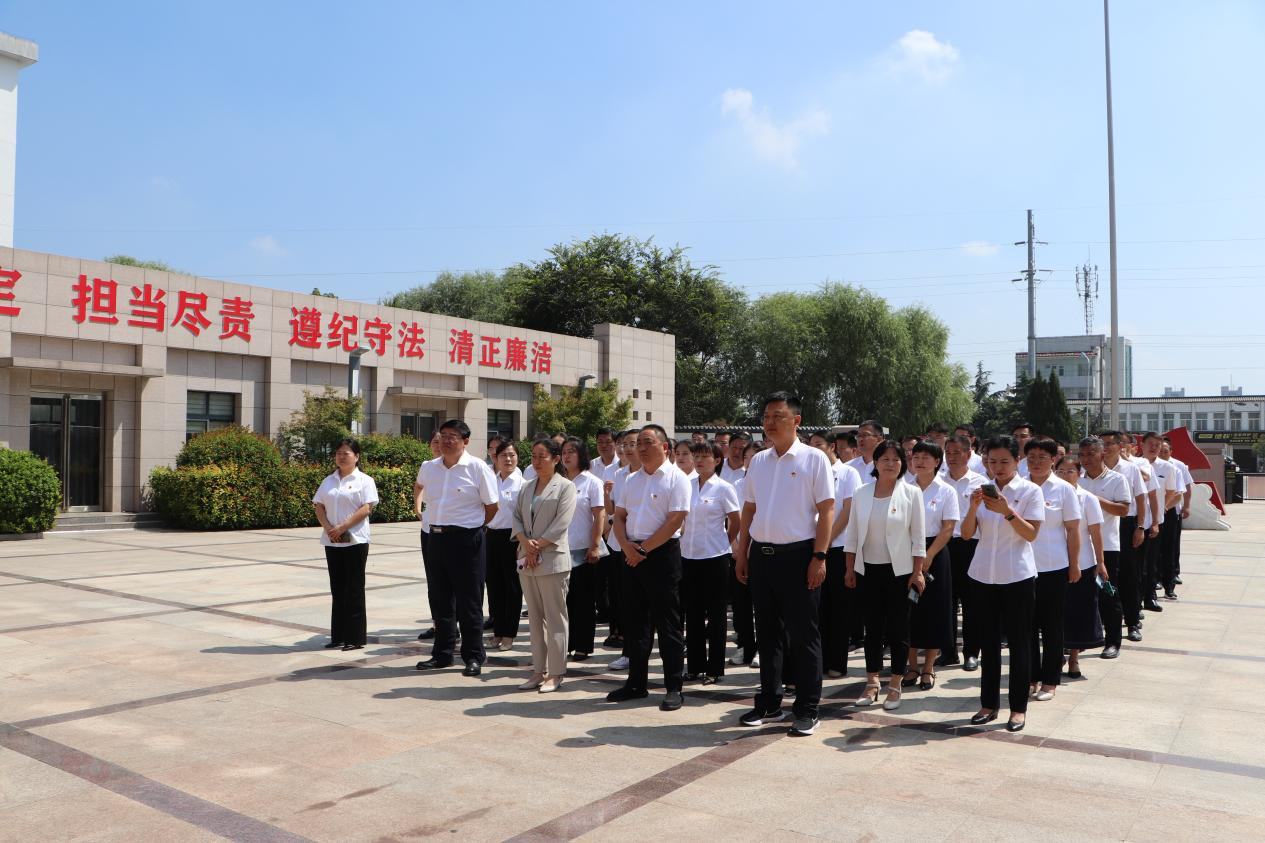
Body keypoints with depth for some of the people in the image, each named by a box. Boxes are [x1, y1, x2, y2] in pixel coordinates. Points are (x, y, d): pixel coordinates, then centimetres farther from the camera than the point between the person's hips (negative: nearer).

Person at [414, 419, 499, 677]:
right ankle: (442, 653, 25)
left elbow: (491, 507, -4)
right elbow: (418, 487, 29)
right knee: (439, 599, 13)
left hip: (466, 540, -6)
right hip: (436, 537, 6)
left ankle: (473, 657, 11)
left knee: (469, 602, 1)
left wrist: (471, 526, 6)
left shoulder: (478, 468, -10)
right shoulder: (428, 468, 6)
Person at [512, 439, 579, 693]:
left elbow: (561, 523, -11)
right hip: (526, 560, 6)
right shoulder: (526, 487, 16)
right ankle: (538, 671, 16)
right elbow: (517, 517, 9)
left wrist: (538, 546, -13)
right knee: (535, 618, 10)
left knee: (554, 618, -2)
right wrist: (525, 542, -9)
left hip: (552, 560, -6)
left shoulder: (565, 487, -3)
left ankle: (555, 674, 4)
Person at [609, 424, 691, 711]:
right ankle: (636, 683, 22)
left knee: (667, 623, -1)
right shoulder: (632, 480, 14)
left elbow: (675, 520, -15)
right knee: (635, 621, 12)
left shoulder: (676, 478, -7)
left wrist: (644, 549, -14)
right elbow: (619, 516, 13)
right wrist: (627, 546, -6)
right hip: (632, 555, 7)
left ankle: (674, 687, 7)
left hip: (662, 554, -7)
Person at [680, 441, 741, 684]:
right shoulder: (686, 486, 6)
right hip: (689, 556, 5)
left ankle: (714, 668, 12)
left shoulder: (723, 488, -6)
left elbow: (736, 522, 0)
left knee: (715, 614, 4)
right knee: (693, 613, 10)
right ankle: (695, 665, 20)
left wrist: (723, 544, 3)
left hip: (715, 557, -4)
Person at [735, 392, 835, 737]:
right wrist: (741, 552, 11)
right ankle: (769, 704, 26)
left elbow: (826, 510, -8)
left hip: (797, 554, -6)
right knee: (767, 632, 14)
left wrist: (819, 557, -14)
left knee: (803, 635, 2)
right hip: (761, 554, 6)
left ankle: (807, 710, 12)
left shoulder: (813, 459, -5)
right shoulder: (758, 460, 11)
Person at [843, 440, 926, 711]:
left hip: (899, 570, -2)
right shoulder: (861, 493, 3)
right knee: (872, 627, 8)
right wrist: (849, 569, 5)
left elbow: (918, 536, -4)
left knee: (898, 628, 3)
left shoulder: (911, 493, -4)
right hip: (868, 569, 3)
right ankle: (872, 683, 18)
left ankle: (895, 686, 14)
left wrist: (917, 572, -8)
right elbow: (852, 533, 7)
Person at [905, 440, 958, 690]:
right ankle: (912, 667, 16)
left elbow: (947, 529, -6)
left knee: (933, 611, 3)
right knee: (908, 608, 3)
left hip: (934, 554, -2)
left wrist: (927, 557, -13)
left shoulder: (946, 491, -1)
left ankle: (928, 668, 15)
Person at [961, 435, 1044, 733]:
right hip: (984, 574, 4)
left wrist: (1007, 511, -23)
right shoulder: (983, 491, 7)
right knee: (988, 641, 10)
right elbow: (966, 533, 1)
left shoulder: (1030, 491, -4)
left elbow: (1031, 534, -10)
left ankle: (1018, 708, 13)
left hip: (1017, 576, -4)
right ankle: (989, 703, 20)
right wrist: (973, 507, -16)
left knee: (1018, 642, 3)